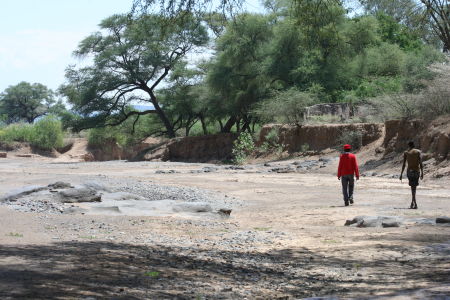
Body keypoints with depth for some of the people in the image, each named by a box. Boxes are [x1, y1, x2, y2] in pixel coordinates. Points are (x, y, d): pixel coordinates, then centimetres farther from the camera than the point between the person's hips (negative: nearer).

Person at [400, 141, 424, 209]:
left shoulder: (406, 153, 5)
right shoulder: (418, 152, 3)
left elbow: (403, 164, 1)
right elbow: (420, 163, -8)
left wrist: (401, 174, 4)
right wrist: (422, 172, -9)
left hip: (409, 171, 0)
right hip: (416, 171, 0)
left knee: (413, 187, 5)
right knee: (414, 187, 11)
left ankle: (415, 204, -8)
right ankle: (412, 203, 12)